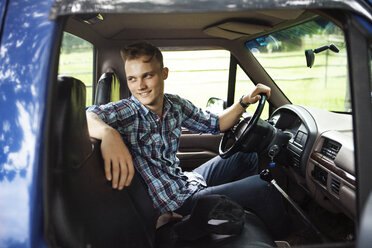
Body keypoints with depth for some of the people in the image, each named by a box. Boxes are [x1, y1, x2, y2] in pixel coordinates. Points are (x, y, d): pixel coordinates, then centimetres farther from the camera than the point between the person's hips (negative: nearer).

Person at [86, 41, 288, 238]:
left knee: (247, 154, 19)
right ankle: (277, 236, 18)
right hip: (178, 202, -7)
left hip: (188, 180, 7)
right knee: (261, 188, -13)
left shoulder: (176, 105, -2)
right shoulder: (124, 112, -21)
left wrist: (245, 102, -4)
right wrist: (108, 133, -60)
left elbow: (216, 124, 11)